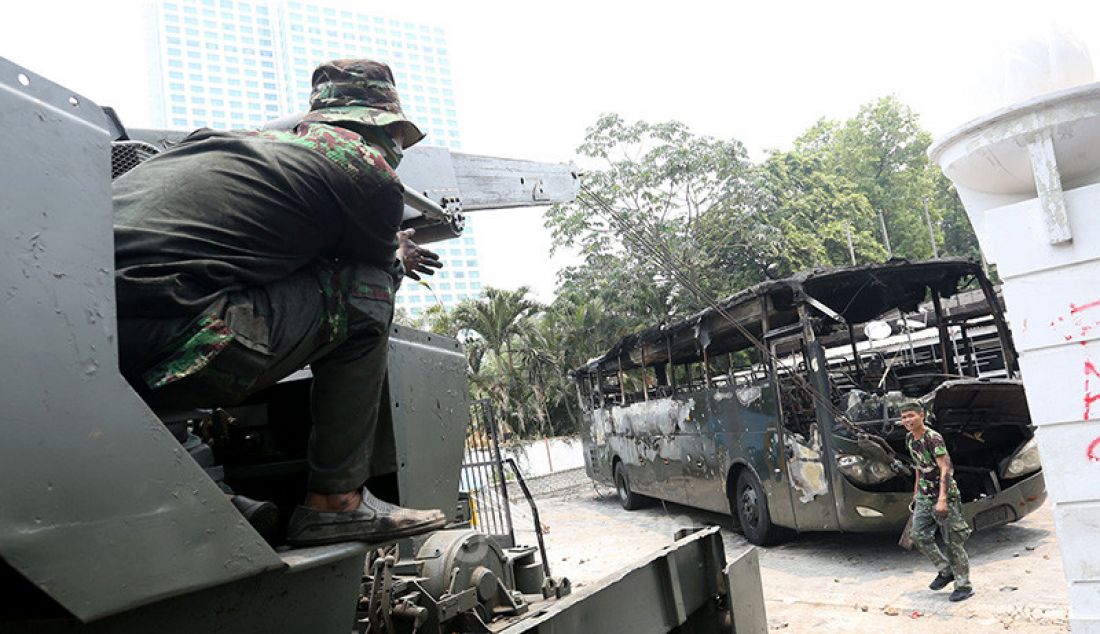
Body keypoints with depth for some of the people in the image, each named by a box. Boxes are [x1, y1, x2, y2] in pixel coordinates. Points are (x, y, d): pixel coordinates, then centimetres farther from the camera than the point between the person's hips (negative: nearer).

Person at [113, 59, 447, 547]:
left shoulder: (252, 138, 27)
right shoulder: (370, 172, 5)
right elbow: (380, 263, 20)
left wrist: (391, 250, 51)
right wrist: (399, 258, 45)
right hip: (164, 350, -8)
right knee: (365, 292, 5)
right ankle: (336, 501, 8)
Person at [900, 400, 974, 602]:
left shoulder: (933, 438, -19)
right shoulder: (910, 439, 6)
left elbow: (945, 469, -24)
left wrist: (942, 499, -30)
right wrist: (916, 491, 22)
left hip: (944, 494, -8)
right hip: (925, 495, 8)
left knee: (952, 541, -1)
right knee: (918, 534, 5)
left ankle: (964, 586, 11)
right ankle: (946, 571, 22)